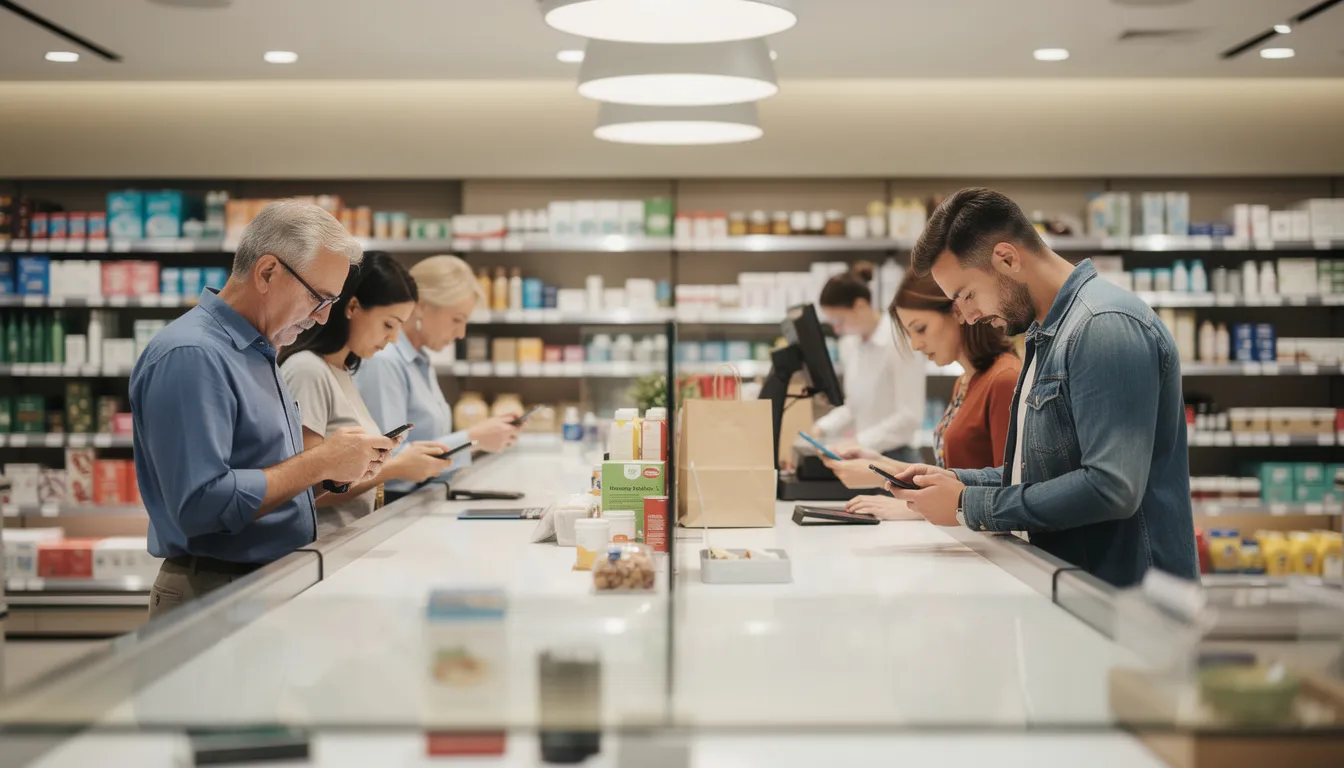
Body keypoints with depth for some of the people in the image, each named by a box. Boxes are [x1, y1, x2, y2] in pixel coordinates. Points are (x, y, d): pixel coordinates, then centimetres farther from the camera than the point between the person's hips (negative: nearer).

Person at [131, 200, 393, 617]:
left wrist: (336, 466, 4)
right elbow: (201, 504, -24)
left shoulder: (257, 351, 14)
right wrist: (320, 463, -17)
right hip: (214, 600, -9)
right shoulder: (190, 356, -16)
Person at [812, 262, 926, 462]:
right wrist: (822, 429, 3)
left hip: (896, 458, -7)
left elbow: (910, 416, -18)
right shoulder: (849, 345, 9)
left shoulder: (900, 342, -14)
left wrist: (860, 442, -21)